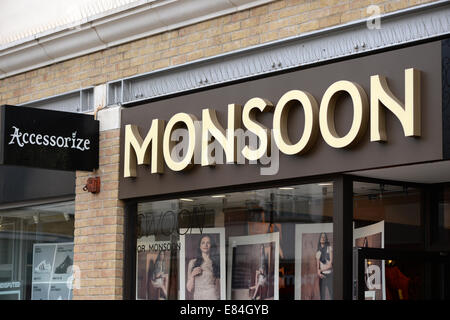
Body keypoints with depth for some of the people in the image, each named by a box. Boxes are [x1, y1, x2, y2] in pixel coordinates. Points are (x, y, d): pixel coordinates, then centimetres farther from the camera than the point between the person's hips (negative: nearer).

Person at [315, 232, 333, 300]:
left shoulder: (329, 248, 0)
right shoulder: (318, 252, 13)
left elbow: (330, 264, -6)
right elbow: (318, 265, 7)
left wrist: (321, 270, -2)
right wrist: (318, 272, -12)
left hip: (329, 274, -4)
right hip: (322, 276, 4)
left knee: (332, 294, -11)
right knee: (322, 296, 2)